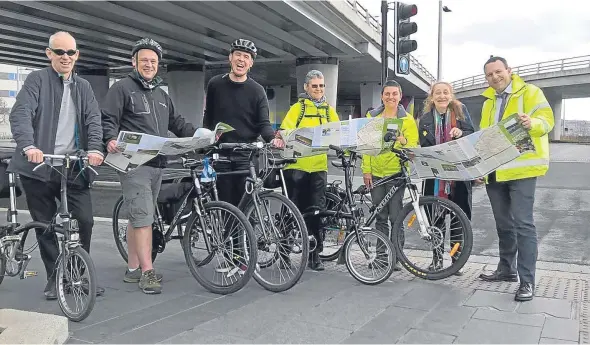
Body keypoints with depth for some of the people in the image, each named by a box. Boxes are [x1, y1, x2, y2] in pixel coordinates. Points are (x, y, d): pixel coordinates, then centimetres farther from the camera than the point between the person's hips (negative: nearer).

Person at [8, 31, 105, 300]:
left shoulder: (83, 87, 15)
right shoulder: (37, 80, 3)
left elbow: (93, 119, 2)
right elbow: (20, 114, -12)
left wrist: (95, 149, -18)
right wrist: (29, 146, -30)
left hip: (73, 167, 2)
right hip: (38, 166, -2)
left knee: (85, 220, -5)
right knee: (45, 225, 6)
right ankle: (54, 278, 22)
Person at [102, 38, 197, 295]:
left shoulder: (161, 94, 24)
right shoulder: (122, 88, 0)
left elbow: (176, 123, 25)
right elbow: (108, 120, -7)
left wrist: (199, 135, 10)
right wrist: (111, 140, -26)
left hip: (157, 164, 7)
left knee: (138, 217, 12)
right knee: (143, 217, -12)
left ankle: (133, 269, 19)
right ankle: (147, 271, -9)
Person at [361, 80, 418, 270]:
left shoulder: (407, 119, 4)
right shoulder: (372, 116, 9)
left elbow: (412, 146, 1)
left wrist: (403, 142, -22)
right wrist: (366, 170, -1)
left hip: (396, 173, -2)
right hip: (376, 173, 2)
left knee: (395, 216, -1)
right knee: (380, 216, 8)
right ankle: (381, 252, 17)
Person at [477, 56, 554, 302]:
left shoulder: (530, 92, -1)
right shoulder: (488, 103, 19)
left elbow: (546, 120, -11)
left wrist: (531, 123, -34)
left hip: (521, 169, -7)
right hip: (494, 171, 7)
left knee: (523, 224, -9)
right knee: (503, 224, 14)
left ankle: (527, 281, -5)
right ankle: (506, 269, 26)